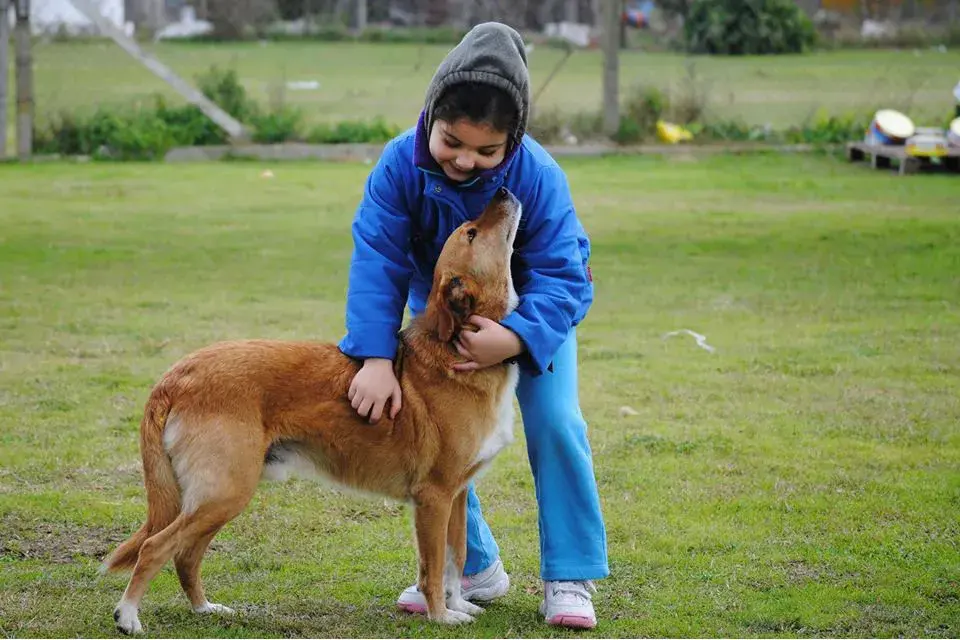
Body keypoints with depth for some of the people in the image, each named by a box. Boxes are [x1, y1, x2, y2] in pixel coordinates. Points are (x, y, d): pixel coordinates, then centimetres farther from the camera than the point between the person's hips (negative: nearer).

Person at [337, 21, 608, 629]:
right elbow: (377, 260, -30)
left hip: (529, 313, -3)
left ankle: (570, 578, -4)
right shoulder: (400, 164, -29)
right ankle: (474, 568, 13)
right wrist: (377, 358, -41)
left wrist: (511, 339, -52)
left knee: (555, 423, -16)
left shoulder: (538, 176, -34)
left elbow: (561, 278, -33)